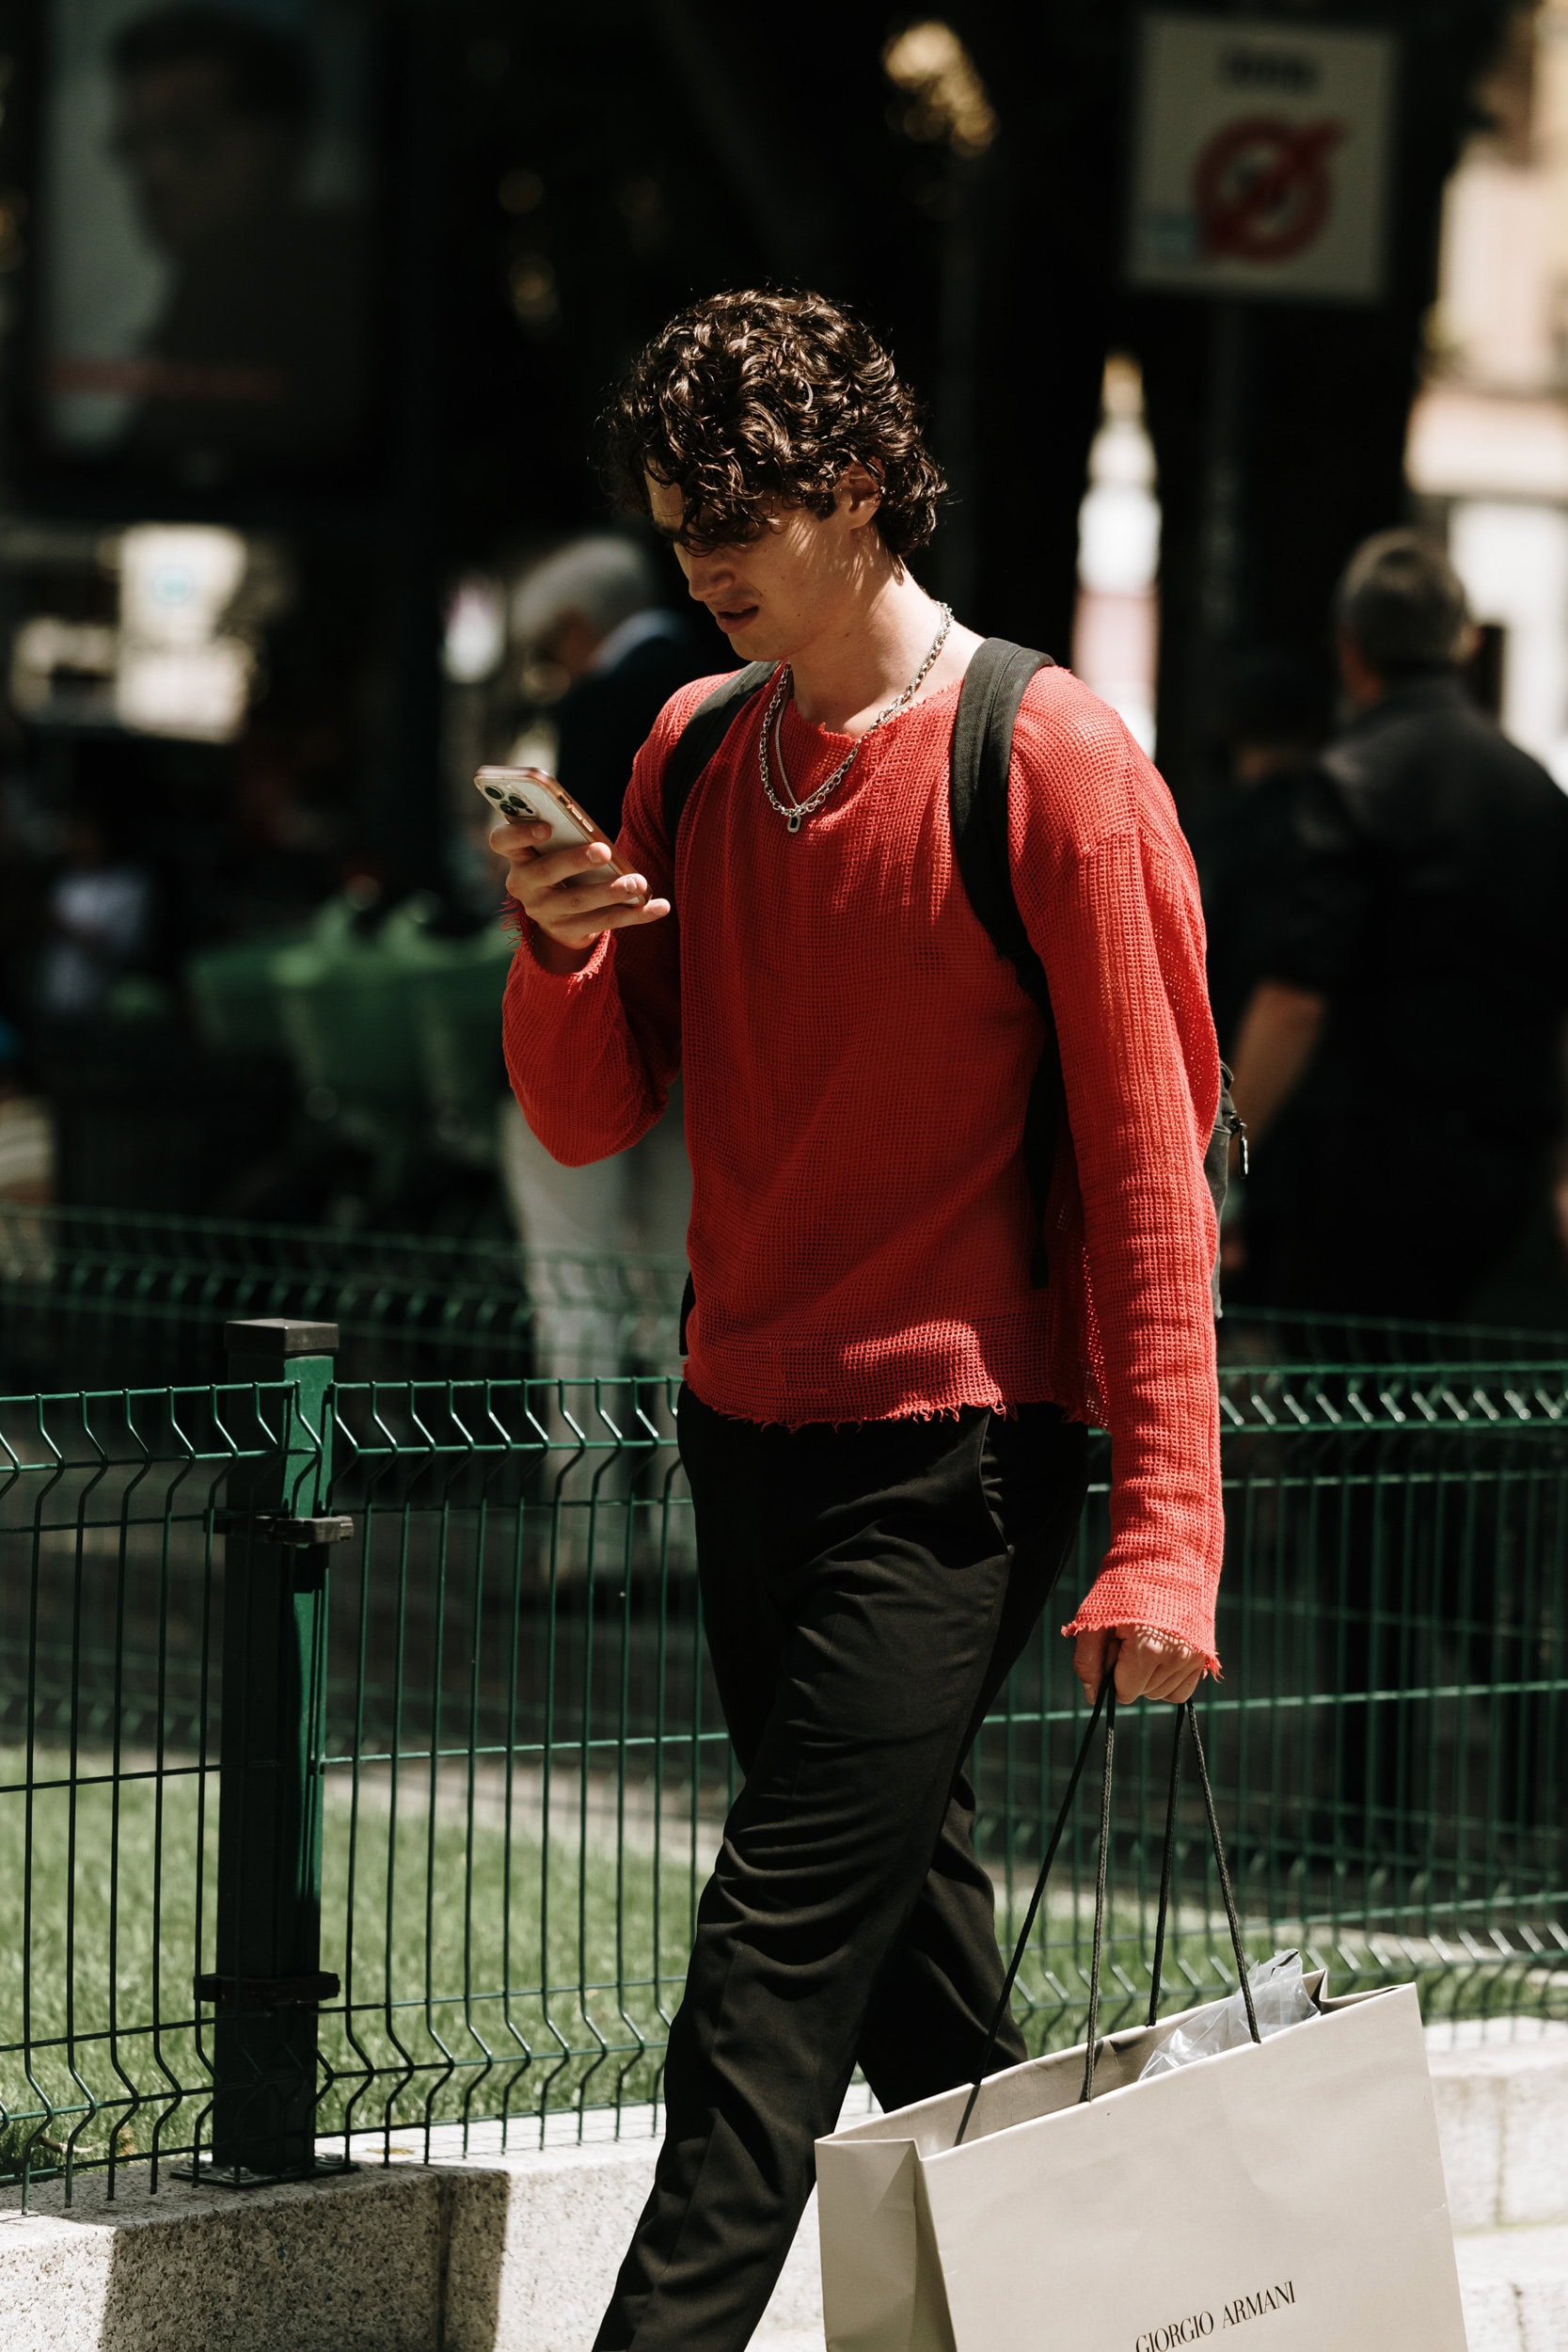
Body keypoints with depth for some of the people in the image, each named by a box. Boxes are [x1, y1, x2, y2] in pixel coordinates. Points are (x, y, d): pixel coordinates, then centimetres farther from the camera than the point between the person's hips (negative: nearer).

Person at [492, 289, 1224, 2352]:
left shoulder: (1050, 761, -10)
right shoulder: (695, 752, 10)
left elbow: (1150, 1169, -11)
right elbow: (593, 1120, 11)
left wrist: (1163, 1537, -16)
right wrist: (559, 950, -12)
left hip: (950, 1458, -7)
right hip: (747, 1428, 7)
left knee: (777, 1964, -12)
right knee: (907, 1960, 14)